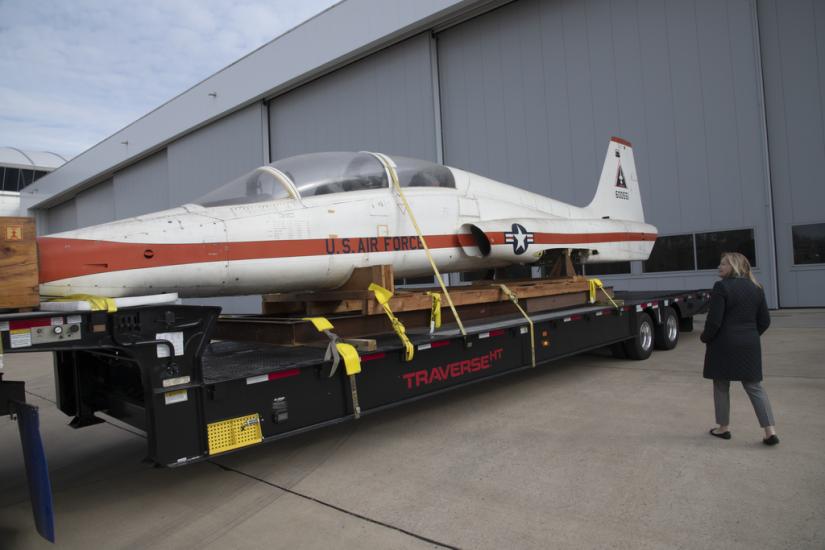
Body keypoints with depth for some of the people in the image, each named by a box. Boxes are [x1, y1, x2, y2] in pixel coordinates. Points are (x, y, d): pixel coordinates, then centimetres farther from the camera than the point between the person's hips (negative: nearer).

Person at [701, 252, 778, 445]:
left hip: (724, 346, -5)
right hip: (750, 346, 6)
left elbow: (714, 321, -17)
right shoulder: (756, 288, 7)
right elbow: (765, 321, 10)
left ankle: (724, 428, 19)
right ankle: (770, 431, 6)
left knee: (721, 387, 9)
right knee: (755, 387, 11)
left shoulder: (721, 287, -14)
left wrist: (705, 337, 0)